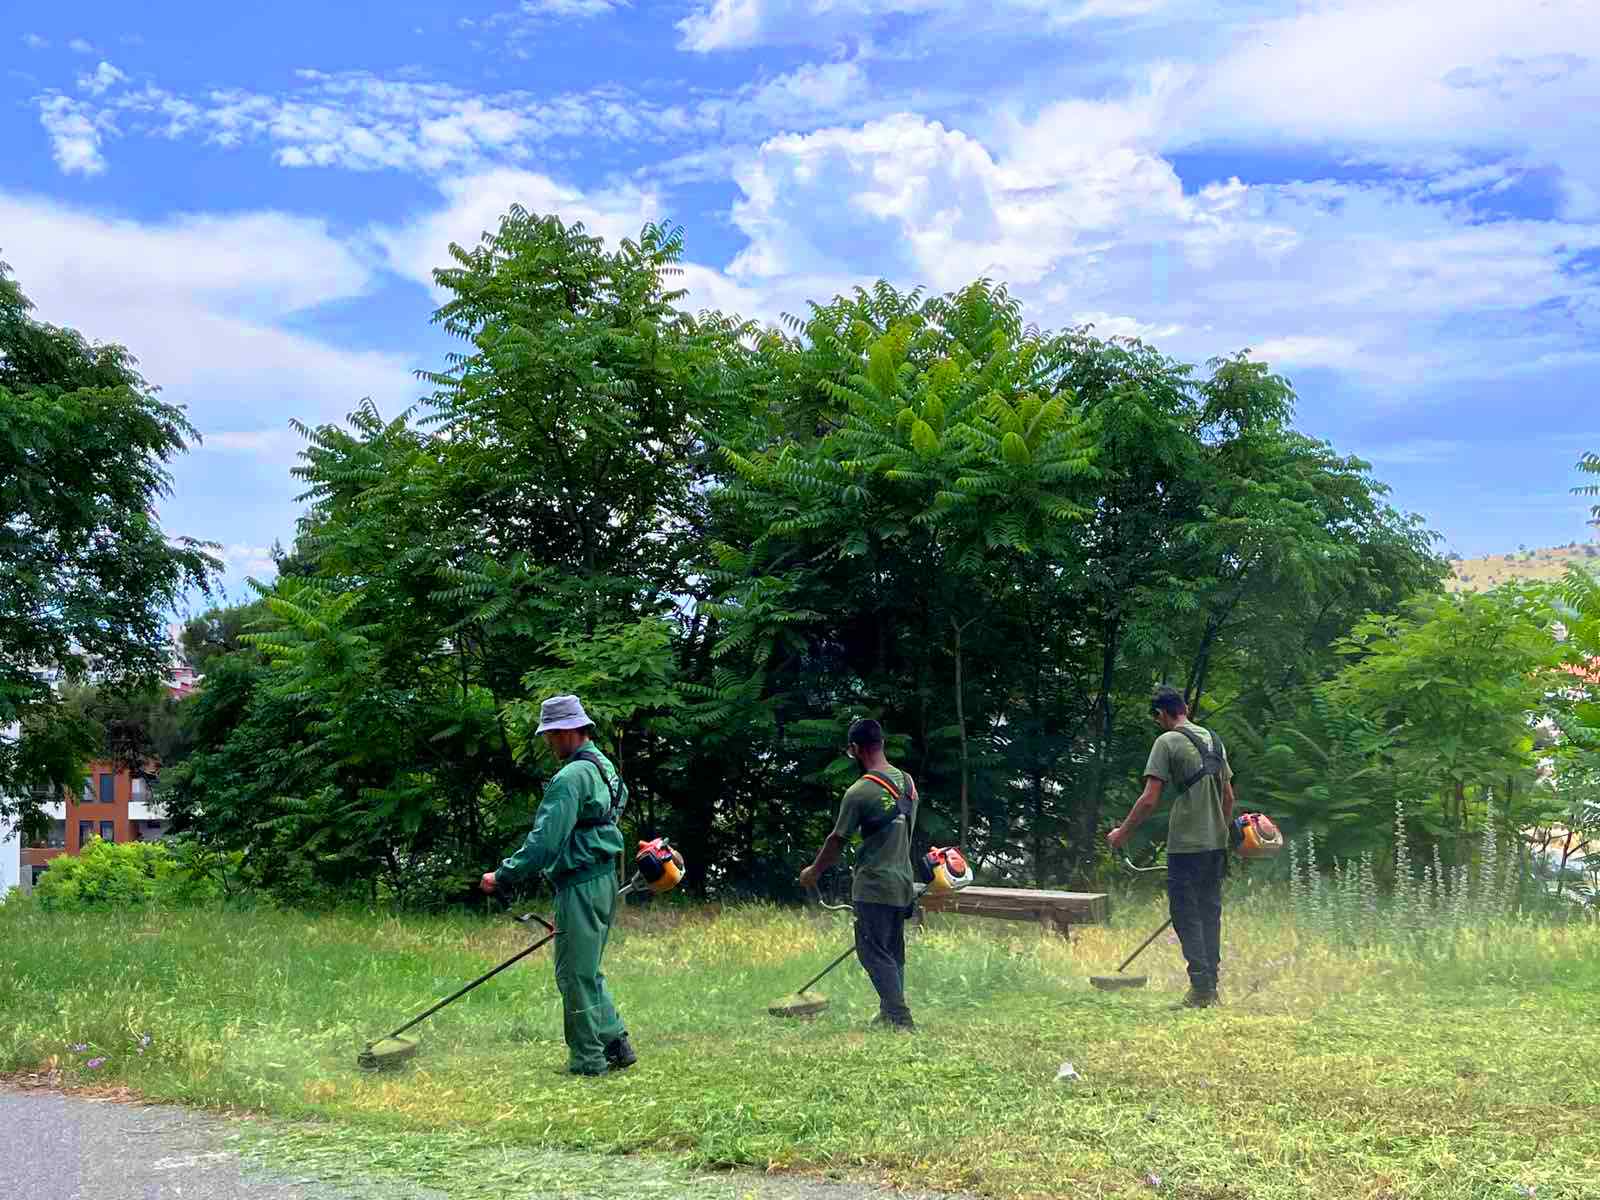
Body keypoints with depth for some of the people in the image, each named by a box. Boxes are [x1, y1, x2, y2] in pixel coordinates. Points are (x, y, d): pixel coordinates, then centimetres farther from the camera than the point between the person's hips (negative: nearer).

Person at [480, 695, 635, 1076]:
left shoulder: (571, 777, -18)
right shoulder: (604, 767, 14)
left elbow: (545, 840, -22)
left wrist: (503, 875, -16)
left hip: (580, 885, -10)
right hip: (604, 878, 10)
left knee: (576, 974, -1)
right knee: (587, 972, 18)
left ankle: (587, 1061, 6)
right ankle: (616, 1044, 18)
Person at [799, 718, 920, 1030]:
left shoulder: (860, 792, -17)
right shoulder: (907, 782, 6)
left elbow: (837, 841, -7)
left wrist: (813, 872, 8)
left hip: (874, 887, -8)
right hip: (903, 882, 8)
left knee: (874, 953, -3)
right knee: (894, 952, 15)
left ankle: (899, 1017, -9)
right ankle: (892, 1014, 20)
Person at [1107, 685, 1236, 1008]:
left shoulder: (1167, 742, -9)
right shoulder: (1214, 740, 13)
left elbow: (1149, 800, -14)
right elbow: (1229, 797, 18)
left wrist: (1123, 832, -3)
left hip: (1185, 845, -7)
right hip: (1216, 843, 7)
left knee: (1186, 915, -1)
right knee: (1210, 913, 13)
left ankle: (1201, 988, -4)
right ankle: (1212, 987, 17)